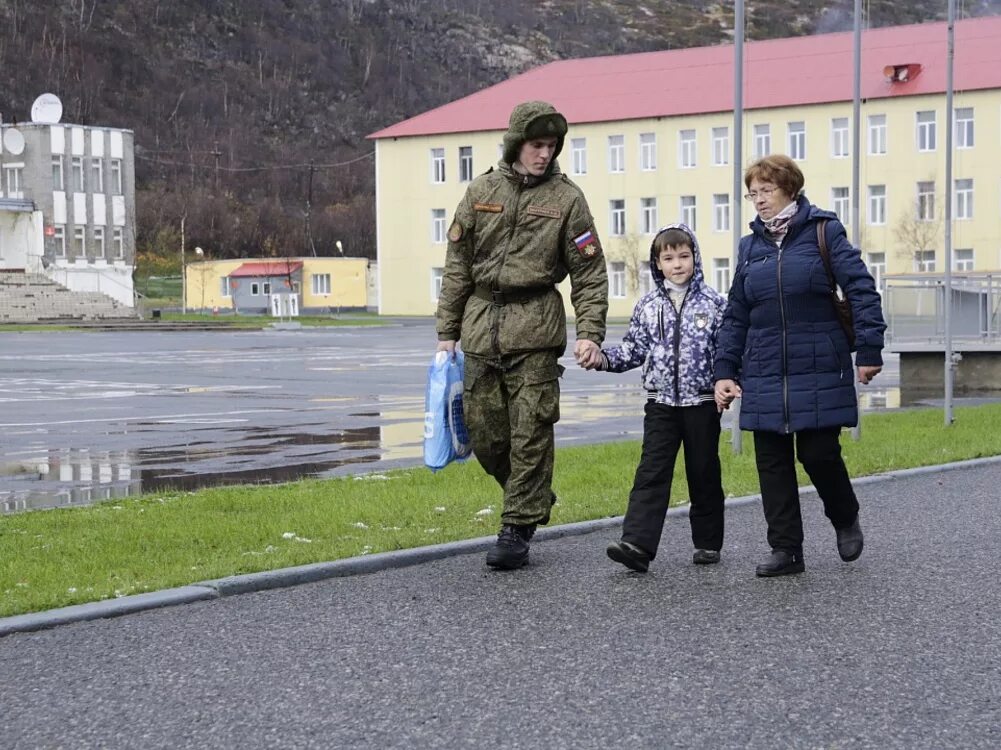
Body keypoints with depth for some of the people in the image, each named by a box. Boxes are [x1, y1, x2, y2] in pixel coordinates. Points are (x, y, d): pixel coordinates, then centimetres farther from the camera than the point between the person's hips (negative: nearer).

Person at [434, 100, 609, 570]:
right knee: (483, 431, 5)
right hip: (481, 324, 3)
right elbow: (457, 265, 10)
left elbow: (589, 272, 0)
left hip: (535, 326, -3)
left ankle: (518, 530, 5)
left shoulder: (566, 198, 1)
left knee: (530, 432, -4)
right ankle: (534, 499, 27)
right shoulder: (481, 192, 8)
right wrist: (447, 331, 8)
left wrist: (590, 333, -11)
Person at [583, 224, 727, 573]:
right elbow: (634, 350, 9)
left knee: (704, 474, 9)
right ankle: (637, 544, -16)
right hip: (661, 403, 2)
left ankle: (708, 542, 22)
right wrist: (604, 357, -8)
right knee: (651, 473, -7)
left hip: (702, 403, -1)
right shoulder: (648, 305, 5)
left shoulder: (713, 302, -2)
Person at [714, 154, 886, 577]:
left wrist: (869, 350, -12)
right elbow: (735, 316, 14)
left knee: (819, 454, -4)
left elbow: (861, 290, -6)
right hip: (764, 377, 4)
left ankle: (846, 519, 25)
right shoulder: (750, 246, 11)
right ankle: (786, 549, 11)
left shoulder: (823, 232, -2)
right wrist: (724, 371, 8)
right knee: (772, 462, 3)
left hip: (819, 372, -4)